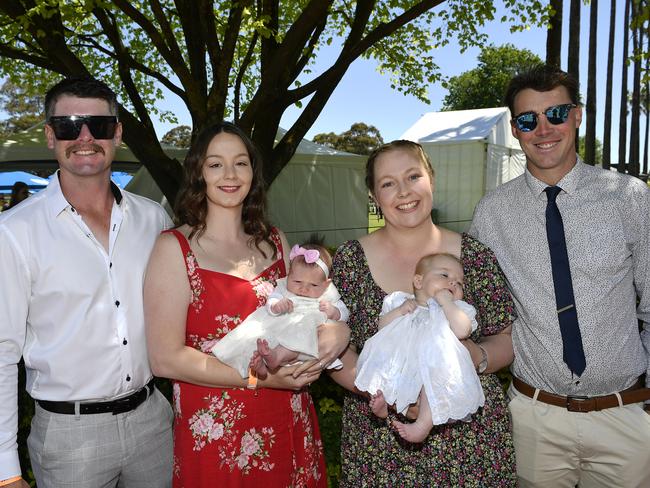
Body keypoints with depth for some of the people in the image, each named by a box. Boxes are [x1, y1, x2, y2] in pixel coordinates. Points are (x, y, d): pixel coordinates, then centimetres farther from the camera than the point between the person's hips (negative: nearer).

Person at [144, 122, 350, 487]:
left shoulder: (275, 242, 5)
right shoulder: (175, 248, -10)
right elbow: (166, 358, -15)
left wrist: (334, 330, -6)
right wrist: (259, 378, -20)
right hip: (218, 434, -5)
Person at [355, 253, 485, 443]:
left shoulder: (458, 308, 17)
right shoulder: (401, 301, 20)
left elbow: (462, 331, -5)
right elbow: (382, 326, 12)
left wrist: (446, 301, -3)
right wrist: (399, 311, -3)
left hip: (435, 365, -2)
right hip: (398, 362, 2)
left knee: (435, 374, -34)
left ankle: (424, 424, -33)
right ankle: (381, 395, -16)